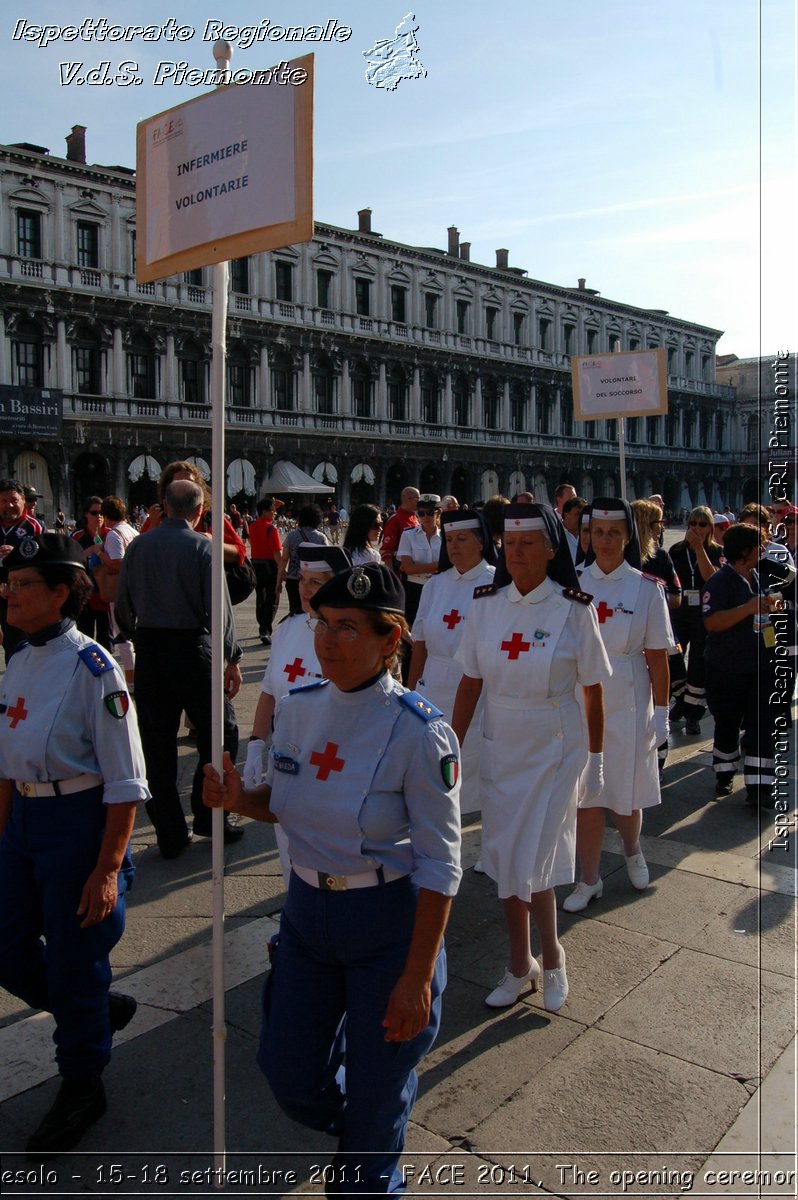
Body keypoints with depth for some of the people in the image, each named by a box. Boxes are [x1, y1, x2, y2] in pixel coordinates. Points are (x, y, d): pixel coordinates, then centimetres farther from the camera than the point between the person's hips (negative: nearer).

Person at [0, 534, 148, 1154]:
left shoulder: (92, 668, -18)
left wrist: (107, 869, -17)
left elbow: (125, 786, -17)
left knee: (74, 961, 7)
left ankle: (83, 1086, 33)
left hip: (79, 822, -7)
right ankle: (101, 1008, 43)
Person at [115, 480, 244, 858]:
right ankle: (208, 817, 14)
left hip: (147, 649, 5)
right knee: (219, 734, 11)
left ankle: (170, 834, 17)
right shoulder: (201, 546, -9)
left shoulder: (138, 545, 4)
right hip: (191, 647, -4)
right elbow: (218, 607, -11)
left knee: (157, 743, 10)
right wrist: (232, 659, -6)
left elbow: (122, 605, 8)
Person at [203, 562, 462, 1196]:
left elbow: (439, 866, -17)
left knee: (377, 1086, 13)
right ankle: (355, 1132, 52)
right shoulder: (297, 707, -4)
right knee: (287, 1068, 17)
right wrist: (239, 798, -11)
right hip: (306, 910, 6)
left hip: (389, 919, -5)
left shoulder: (420, 731, -21)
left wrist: (417, 978, -16)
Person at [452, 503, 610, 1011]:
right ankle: (521, 964, 30)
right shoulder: (486, 604, -2)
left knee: (532, 862, -3)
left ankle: (552, 955, 26)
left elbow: (594, 690, -5)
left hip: (555, 749, -4)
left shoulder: (575, 609, -11)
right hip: (500, 747, 4)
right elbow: (471, 683, 3)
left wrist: (596, 758, -1)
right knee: (504, 858, 10)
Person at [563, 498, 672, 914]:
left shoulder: (646, 588, -3)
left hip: (627, 704, -1)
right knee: (586, 795, 5)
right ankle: (589, 879, 22)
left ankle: (632, 851, 42)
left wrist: (661, 713, -3)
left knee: (627, 794, 11)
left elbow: (657, 657, -2)